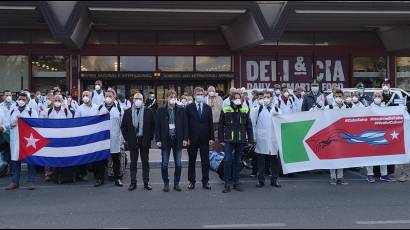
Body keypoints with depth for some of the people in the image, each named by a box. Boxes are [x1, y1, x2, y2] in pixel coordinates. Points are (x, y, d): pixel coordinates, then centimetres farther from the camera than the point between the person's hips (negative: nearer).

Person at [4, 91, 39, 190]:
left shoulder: (32, 111, 3)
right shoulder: (13, 111, 15)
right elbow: (7, 126, 16)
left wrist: (24, 119, -15)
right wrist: (12, 124, -5)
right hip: (15, 140, 4)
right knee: (15, 160, 6)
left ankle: (31, 181, 5)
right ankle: (15, 181, 15)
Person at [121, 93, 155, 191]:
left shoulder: (149, 112, 1)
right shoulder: (127, 112, 4)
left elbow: (153, 125, 6)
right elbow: (123, 126, 8)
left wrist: (150, 137, -1)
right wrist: (127, 138, 0)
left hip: (145, 140, 0)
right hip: (133, 141, 1)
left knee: (145, 162, 7)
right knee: (133, 163, 7)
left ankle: (146, 183, 14)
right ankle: (133, 183, 15)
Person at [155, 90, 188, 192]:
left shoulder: (181, 110, 2)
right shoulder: (161, 110, -1)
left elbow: (185, 125, 4)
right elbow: (157, 126, -1)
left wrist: (185, 139, -2)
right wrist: (158, 140, -7)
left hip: (177, 140, 1)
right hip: (165, 140, -1)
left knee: (178, 164, 5)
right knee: (165, 164, 5)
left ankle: (176, 183, 19)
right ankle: (166, 183, 18)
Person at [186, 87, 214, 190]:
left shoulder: (208, 108, 7)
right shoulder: (189, 108, 1)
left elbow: (211, 124, 6)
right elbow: (186, 123, -1)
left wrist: (211, 137, -1)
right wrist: (187, 137, -7)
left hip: (204, 138, 2)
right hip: (192, 138, -1)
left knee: (205, 161, 6)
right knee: (192, 161, 7)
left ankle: (205, 182, 15)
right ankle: (191, 181, 16)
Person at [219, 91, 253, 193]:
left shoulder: (245, 110, 6)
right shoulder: (225, 110, 1)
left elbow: (249, 126, 10)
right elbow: (221, 126, 3)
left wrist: (250, 139, 6)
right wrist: (221, 139, -1)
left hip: (241, 139, 2)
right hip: (229, 139, -2)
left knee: (238, 160, 10)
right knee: (228, 160, -7)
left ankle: (236, 182, 19)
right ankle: (227, 183, 1)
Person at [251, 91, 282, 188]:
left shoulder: (277, 109, 10)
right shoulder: (258, 109, 2)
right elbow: (253, 124, 2)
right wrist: (253, 137, -2)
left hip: (274, 139, 2)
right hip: (261, 139, -2)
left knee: (275, 160, 7)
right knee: (261, 161, 2)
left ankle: (274, 180, 20)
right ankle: (261, 180, 12)